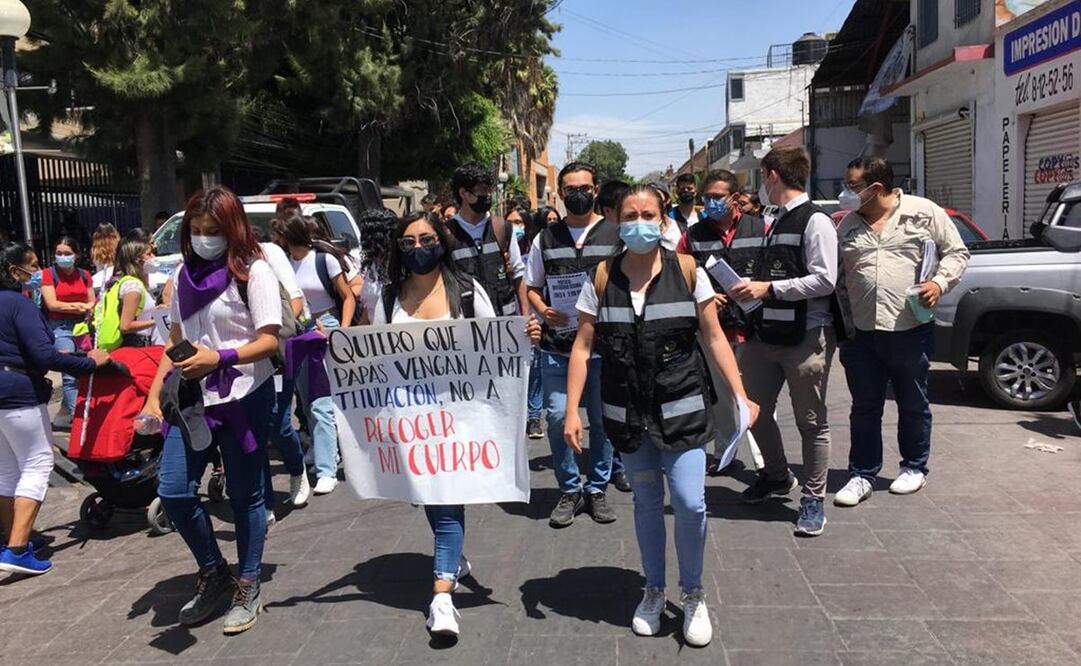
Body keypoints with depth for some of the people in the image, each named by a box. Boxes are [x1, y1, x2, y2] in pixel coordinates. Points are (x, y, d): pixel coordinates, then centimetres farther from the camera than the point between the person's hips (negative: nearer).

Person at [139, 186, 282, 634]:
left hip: (243, 398, -5)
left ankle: (247, 587, 22)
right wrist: (154, 396, 10)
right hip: (192, 398, 6)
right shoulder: (185, 273, 12)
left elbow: (269, 341, -13)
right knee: (173, 492, 1)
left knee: (244, 495, 4)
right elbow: (176, 341, 16)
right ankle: (213, 573, 24)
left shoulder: (253, 272, -7)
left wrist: (219, 357, -27)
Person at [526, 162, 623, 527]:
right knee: (558, 417, -3)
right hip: (556, 346, 1)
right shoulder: (545, 238, 9)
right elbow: (532, 287, 16)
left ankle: (597, 488, 24)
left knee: (602, 419, 6)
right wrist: (543, 311, -4)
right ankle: (570, 490, 15)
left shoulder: (616, 234, 3)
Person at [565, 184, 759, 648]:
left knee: (690, 503, -6)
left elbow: (714, 337, 0)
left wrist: (741, 395, -8)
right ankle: (654, 591, 35)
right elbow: (583, 348, -1)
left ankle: (693, 594, 20)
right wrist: (572, 411, -7)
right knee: (647, 502, 14)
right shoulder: (601, 278, -1)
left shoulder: (687, 271, -4)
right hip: (628, 412, 2)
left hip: (682, 408, -1)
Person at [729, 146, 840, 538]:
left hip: (806, 336, -9)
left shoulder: (815, 222, -11)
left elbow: (824, 280, -19)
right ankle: (776, 476, 39)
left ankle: (813, 500, 19)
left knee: (811, 421, 4)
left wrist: (769, 288, -19)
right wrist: (752, 290, 4)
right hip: (767, 332, 9)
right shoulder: (777, 222, 14)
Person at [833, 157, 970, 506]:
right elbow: (836, 274, 15)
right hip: (861, 333, 3)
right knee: (864, 407, 8)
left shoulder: (924, 212, -1)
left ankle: (914, 467, 30)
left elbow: (956, 252, 4)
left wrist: (940, 282, -13)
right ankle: (862, 475, 18)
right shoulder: (848, 225, 10)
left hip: (911, 328, -3)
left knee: (913, 404, 12)